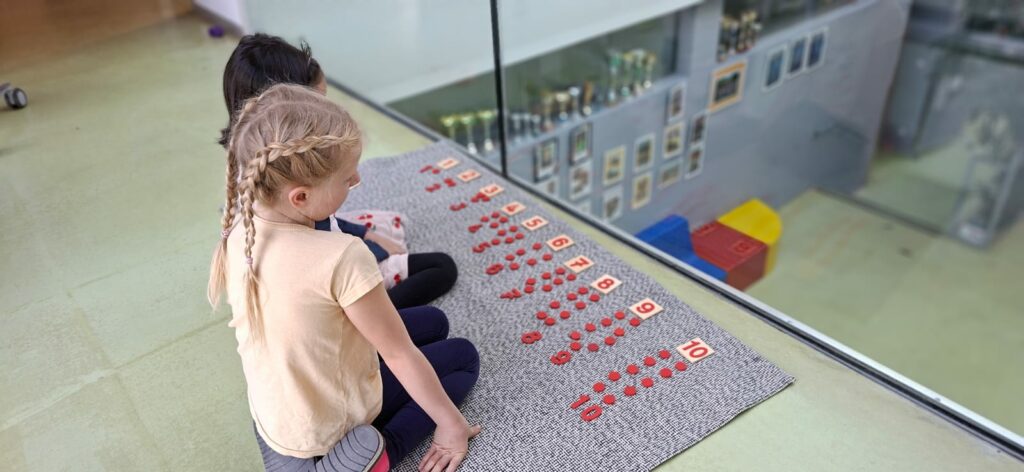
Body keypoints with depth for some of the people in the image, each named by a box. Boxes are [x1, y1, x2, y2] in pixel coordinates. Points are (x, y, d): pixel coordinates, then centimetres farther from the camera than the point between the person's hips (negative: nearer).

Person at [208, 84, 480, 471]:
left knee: (433, 322, 20)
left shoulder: (237, 230, -15)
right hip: (328, 429, -6)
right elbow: (400, 356, -23)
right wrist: (452, 424, -7)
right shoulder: (341, 257, -35)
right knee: (464, 357, 15)